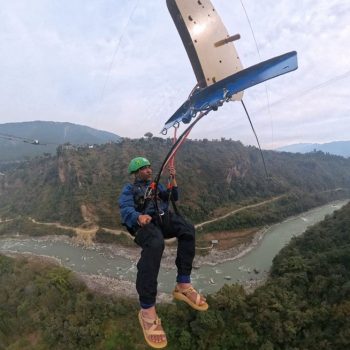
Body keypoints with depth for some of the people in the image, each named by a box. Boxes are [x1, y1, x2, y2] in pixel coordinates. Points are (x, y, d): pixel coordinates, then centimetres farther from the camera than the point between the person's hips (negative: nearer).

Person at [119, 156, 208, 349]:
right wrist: (139, 216, -26)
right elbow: (125, 209, -3)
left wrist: (173, 179, 7)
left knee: (187, 229, -29)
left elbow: (174, 197, 22)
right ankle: (147, 310, -36)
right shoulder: (129, 189, 16)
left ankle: (183, 285, -22)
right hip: (145, 222, -4)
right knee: (155, 244, -39)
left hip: (163, 218, 5)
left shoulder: (157, 185, 32)